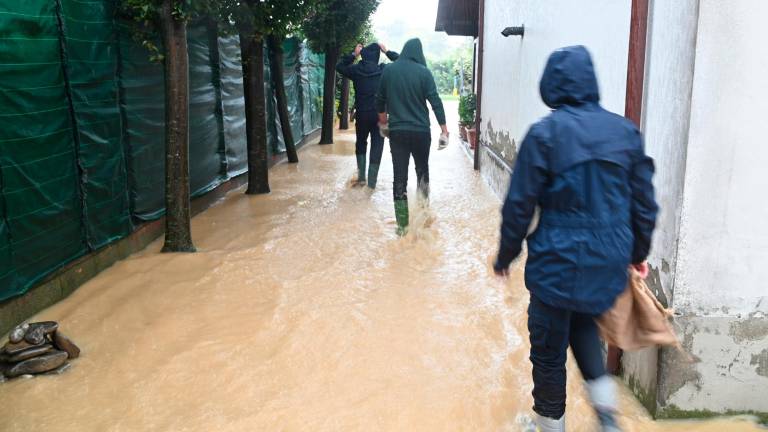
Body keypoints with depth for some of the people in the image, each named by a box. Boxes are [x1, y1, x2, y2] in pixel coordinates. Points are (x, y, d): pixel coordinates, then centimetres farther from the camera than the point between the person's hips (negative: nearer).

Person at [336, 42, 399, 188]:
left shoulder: (356, 70, -3)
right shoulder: (384, 70, -6)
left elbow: (339, 66, 15)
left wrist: (353, 55, 12)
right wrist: (387, 52, 9)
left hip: (362, 114, 1)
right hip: (379, 114, -1)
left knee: (361, 143, 20)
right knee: (376, 146, 6)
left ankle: (361, 175, 12)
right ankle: (372, 181, 4)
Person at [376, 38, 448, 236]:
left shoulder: (389, 70, 2)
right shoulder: (423, 72, -5)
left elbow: (380, 99, 11)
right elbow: (435, 101, -9)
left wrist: (383, 119, 28)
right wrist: (443, 127, -3)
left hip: (397, 131, 1)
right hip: (420, 131, -1)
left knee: (400, 176, 2)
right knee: (422, 170, 20)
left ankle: (402, 224, 2)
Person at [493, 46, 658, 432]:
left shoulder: (545, 133, -12)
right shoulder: (625, 131, 1)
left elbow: (519, 205, -10)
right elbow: (644, 201, 6)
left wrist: (505, 256, 3)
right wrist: (639, 252, 20)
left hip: (559, 260, -5)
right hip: (610, 262, 5)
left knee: (549, 350, 12)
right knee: (584, 323, 30)